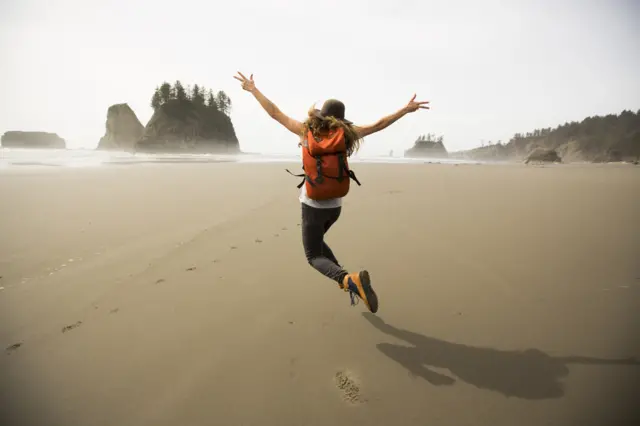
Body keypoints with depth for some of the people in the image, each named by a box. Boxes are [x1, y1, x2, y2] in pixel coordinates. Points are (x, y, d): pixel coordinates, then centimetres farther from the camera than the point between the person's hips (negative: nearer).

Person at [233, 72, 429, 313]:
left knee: (314, 256, 6)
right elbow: (380, 124, 2)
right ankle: (349, 282, 17)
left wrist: (252, 89, 12)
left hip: (312, 205, -4)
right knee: (316, 241, 28)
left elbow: (274, 112, -1)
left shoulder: (307, 129, -6)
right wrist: (407, 109, 12)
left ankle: (348, 279, -23)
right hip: (334, 205, 4)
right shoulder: (345, 132, -3)